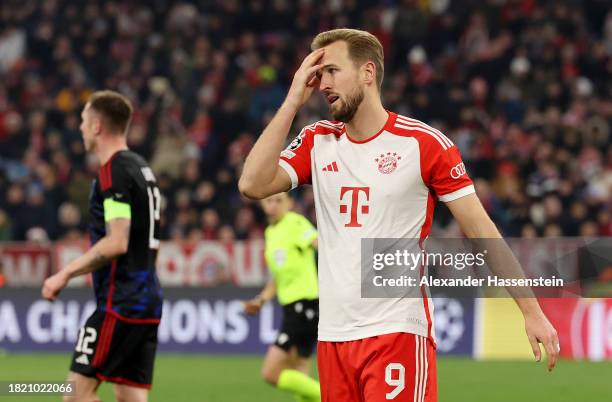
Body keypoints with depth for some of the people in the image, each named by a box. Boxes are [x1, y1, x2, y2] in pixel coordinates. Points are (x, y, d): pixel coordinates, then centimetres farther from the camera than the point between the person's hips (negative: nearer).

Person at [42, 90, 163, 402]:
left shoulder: (113, 171, -12)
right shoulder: (141, 168, 17)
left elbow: (116, 242, -21)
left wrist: (66, 274, -15)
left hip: (120, 303, -9)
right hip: (147, 301, 9)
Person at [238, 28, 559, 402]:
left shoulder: (425, 144, -4)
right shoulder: (317, 141, 10)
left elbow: (481, 231, -2)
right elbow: (253, 184, -4)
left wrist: (532, 312, -5)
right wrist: (292, 101, -1)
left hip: (397, 331, -5)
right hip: (332, 335, 5)